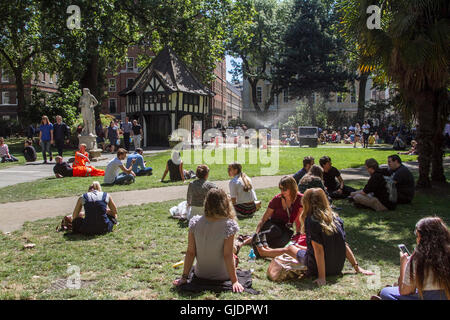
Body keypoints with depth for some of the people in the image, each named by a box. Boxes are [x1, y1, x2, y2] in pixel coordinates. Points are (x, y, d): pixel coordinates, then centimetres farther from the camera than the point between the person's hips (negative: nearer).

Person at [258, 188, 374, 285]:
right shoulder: (336, 218, -2)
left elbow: (319, 249, -22)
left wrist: (322, 277, -19)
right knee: (298, 246, 30)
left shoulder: (311, 220, -19)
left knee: (290, 248, 21)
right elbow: (344, 245, -3)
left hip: (317, 268, -6)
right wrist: (357, 267, 2)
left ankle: (264, 251, 48)